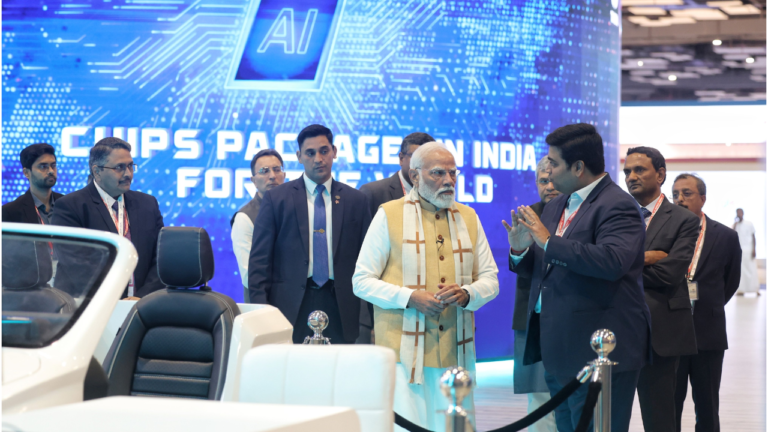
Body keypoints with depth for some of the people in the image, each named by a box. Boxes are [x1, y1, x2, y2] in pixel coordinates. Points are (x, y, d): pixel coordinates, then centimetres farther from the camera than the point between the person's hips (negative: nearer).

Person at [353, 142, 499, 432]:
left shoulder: (468, 218, 14)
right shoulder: (389, 215, 2)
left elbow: (490, 279, 15)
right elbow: (362, 281, 0)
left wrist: (466, 294, -8)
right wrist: (409, 297, -15)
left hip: (456, 352, 4)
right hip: (405, 351, -4)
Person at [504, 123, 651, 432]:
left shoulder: (617, 206, -13)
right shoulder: (556, 207, 15)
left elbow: (612, 261, -29)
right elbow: (541, 268, 20)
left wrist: (549, 241, -24)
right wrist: (520, 250, -2)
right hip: (559, 351, 9)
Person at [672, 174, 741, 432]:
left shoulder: (725, 237, 2)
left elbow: (730, 281, 15)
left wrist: (710, 308, 12)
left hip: (708, 332, 1)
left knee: (707, 409, 8)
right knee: (669, 406, 4)